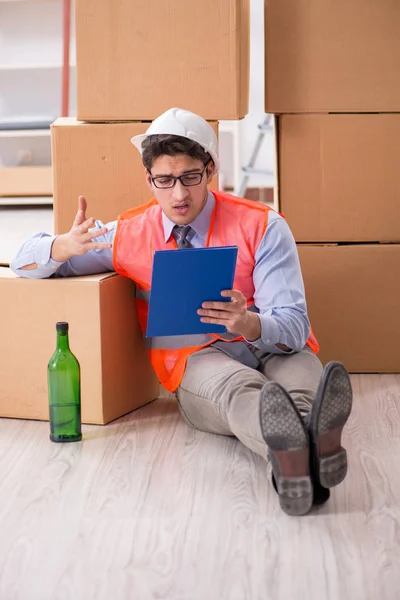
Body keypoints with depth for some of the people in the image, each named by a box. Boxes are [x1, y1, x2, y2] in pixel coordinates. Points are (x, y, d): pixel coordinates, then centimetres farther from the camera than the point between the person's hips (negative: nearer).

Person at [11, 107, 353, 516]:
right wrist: (67, 246, -15)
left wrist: (250, 324, -31)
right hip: (197, 364, -1)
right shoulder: (130, 234, 6)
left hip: (270, 347, 1)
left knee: (301, 368, -37)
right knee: (236, 384, -39)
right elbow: (25, 261, 10)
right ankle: (297, 452, -71)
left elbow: (294, 327, -6)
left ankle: (309, 440, -71)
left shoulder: (262, 226, -1)